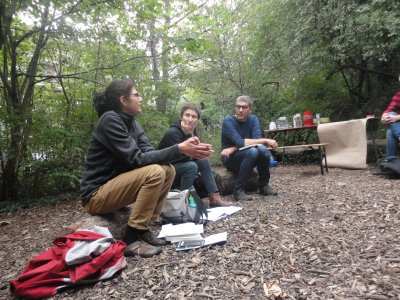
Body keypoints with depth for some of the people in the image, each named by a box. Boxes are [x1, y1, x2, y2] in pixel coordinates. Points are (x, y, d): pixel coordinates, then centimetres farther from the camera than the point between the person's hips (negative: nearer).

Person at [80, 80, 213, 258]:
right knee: (155, 172, -26)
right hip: (97, 195, -8)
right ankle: (131, 239, -16)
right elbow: (137, 159, -24)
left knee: (168, 170, -1)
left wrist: (187, 151, -16)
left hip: (114, 185, 9)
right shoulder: (110, 120, -19)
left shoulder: (131, 121, 6)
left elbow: (148, 153, -3)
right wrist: (179, 149, -25)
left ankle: (142, 229, 2)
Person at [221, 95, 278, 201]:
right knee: (252, 151, -32)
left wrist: (233, 149, -26)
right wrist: (266, 140, -25)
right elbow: (240, 142, -27)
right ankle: (238, 190, -23)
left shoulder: (253, 119, -2)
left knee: (263, 149, -26)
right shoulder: (228, 121, -15)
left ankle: (263, 185, -6)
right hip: (231, 159, -4)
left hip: (248, 158, 4)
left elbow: (257, 140, -16)